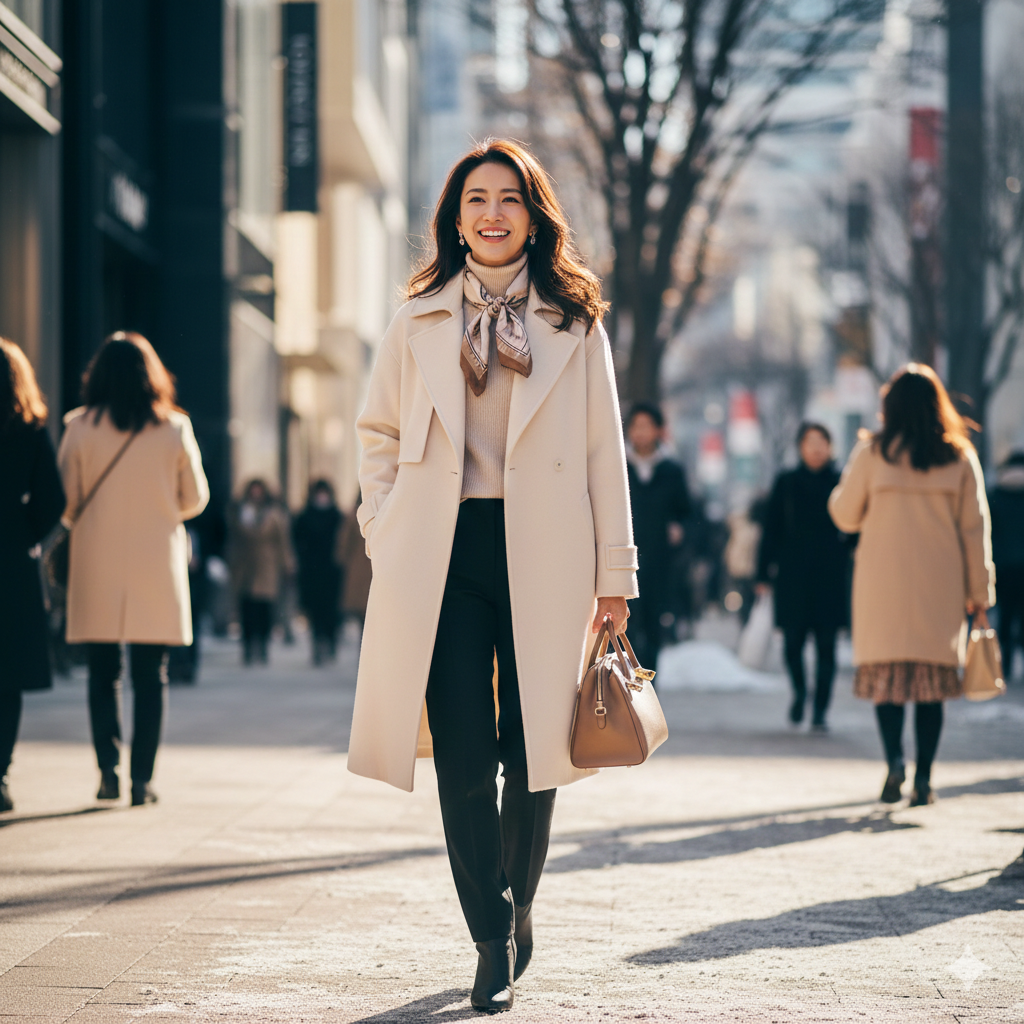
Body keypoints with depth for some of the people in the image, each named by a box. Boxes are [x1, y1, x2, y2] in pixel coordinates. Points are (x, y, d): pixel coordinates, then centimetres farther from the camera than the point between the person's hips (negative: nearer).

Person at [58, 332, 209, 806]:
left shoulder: (80, 427, -4)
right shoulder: (175, 428, -2)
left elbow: (67, 499, -1)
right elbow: (195, 499, 6)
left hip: (97, 569, 0)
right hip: (157, 565, 0)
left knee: (102, 673, 9)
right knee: (150, 676, 4)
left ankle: (108, 768, 0)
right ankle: (142, 779, 2)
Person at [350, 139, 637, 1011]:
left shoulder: (573, 322, 8)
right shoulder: (420, 322, 12)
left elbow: (604, 451, 7)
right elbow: (381, 436, 16)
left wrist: (614, 575, 3)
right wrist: (384, 538, 3)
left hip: (542, 556, 0)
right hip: (442, 555, 0)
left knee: (533, 751, 3)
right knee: (464, 755, -5)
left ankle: (516, 914, 23)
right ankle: (493, 937, 2)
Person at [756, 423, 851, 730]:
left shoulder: (840, 484, 4)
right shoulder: (785, 483, 5)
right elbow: (771, 530, 5)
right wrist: (764, 573, 1)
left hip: (830, 577, 0)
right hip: (793, 575, 0)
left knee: (826, 646, -2)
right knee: (793, 641, -2)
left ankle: (820, 711, 5)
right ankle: (800, 691, 27)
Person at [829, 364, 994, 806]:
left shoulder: (872, 453, -4)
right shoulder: (959, 457, 1)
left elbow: (845, 515, 3)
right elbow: (975, 527, 3)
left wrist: (848, 477, 22)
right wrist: (979, 591, 9)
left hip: (884, 582, -1)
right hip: (940, 585, 1)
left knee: (887, 672, 6)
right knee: (933, 673, 6)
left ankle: (895, 759, -15)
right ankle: (923, 779, 2)